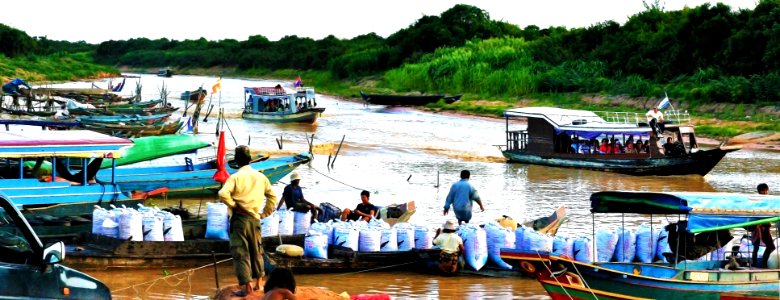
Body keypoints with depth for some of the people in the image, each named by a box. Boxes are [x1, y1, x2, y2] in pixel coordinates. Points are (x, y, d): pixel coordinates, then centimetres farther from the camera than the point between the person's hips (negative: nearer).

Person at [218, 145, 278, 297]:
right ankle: (258, 283, 25)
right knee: (256, 251, 18)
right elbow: (272, 197, 12)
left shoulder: (235, 177, -10)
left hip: (239, 218, -5)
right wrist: (265, 213, 15)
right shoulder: (260, 177, 5)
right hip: (254, 219, 5)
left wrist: (233, 205, -10)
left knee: (240, 253, -2)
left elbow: (223, 194, -25)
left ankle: (246, 286, -7)